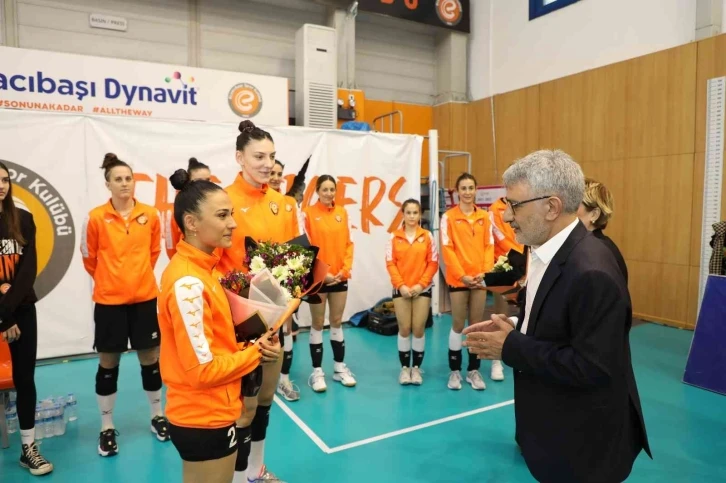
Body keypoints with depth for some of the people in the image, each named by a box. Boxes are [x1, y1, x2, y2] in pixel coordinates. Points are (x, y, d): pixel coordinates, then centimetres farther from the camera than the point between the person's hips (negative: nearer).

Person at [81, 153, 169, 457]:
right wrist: (109, 280, 11)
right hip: (108, 300, -1)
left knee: (150, 357, 11)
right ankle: (107, 427, 27)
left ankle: (157, 416, 30)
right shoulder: (96, 217, -8)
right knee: (108, 362, 10)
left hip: (144, 297, 2)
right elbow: (89, 257, 3)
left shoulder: (150, 215, -2)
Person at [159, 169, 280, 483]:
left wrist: (251, 348, -6)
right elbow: (203, 370, -24)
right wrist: (255, 354, -11)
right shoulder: (187, 282, -24)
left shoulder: (199, 270, 3)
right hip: (204, 421, -8)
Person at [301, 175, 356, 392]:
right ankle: (317, 371, 16)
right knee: (318, 323, 6)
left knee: (337, 322, 14)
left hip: (340, 277, 4)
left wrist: (345, 269, -5)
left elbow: (348, 244, 7)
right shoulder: (308, 213, -6)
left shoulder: (342, 212, 5)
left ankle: (340, 367, 26)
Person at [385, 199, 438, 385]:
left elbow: (433, 263, -1)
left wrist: (421, 284, -10)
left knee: (419, 328, 3)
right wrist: (401, 285, -12)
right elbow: (390, 263, -2)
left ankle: (416, 367, 17)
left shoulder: (427, 236, 0)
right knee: (404, 328, 5)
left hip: (422, 289, 0)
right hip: (401, 289, 0)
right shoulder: (395, 237, 1)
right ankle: (404, 367, 17)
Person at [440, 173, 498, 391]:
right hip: (458, 279, -3)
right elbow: (447, 249, -7)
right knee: (458, 325, 4)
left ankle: (473, 371, 20)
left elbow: (489, 246, 6)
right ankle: (454, 371, 16)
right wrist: (462, 275, -13)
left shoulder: (484, 217, 7)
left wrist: (485, 272, -8)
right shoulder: (448, 217, -4)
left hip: (480, 279, 3)